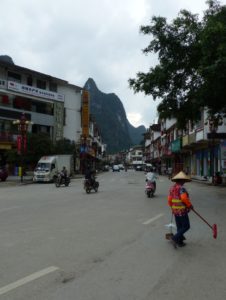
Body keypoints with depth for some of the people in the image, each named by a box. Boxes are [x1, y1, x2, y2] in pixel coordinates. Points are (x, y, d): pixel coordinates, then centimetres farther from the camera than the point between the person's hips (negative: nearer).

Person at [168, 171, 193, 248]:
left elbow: (169, 200, 8)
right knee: (186, 226, 4)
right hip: (182, 211, -8)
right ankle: (175, 238, -4)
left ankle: (180, 242, 25)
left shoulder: (172, 188, 6)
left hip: (175, 210, 8)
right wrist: (190, 205, -15)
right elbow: (184, 198, -31)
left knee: (179, 227, 18)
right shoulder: (181, 188, -18)